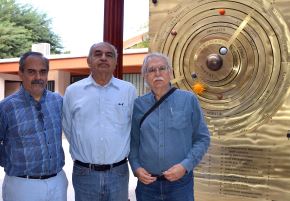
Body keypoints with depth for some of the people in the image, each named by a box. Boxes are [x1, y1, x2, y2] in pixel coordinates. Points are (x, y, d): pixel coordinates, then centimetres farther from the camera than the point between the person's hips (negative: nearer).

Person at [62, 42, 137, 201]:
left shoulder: (129, 90, -1)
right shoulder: (72, 91, -1)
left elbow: (135, 127, 8)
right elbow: (67, 128, 9)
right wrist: (83, 151, 10)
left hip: (118, 172, 1)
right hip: (84, 174, 0)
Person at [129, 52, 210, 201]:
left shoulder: (189, 100, -4)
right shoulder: (138, 104, 2)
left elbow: (202, 138, -2)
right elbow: (133, 142, 7)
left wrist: (185, 166, -13)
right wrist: (136, 168, -7)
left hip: (180, 182, -1)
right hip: (147, 183, 2)